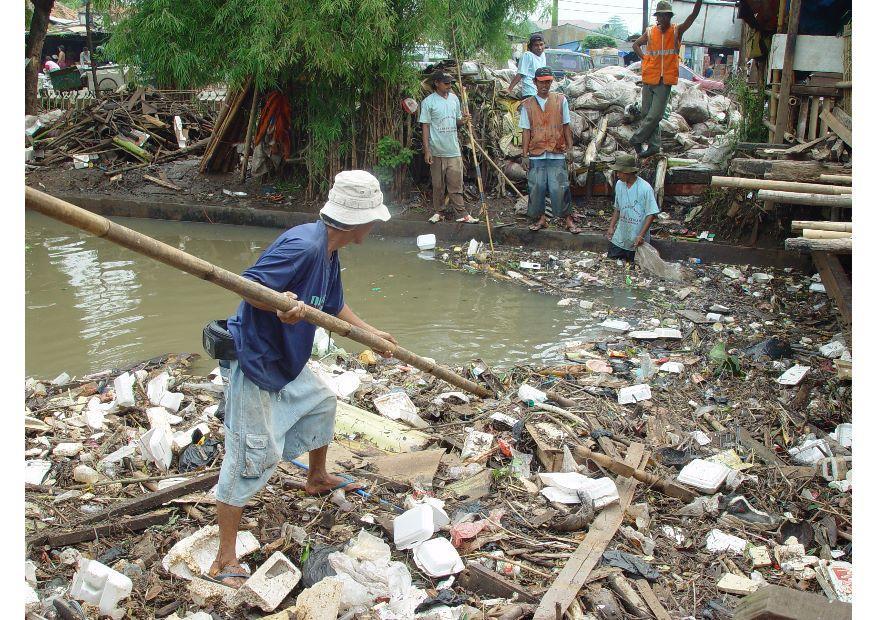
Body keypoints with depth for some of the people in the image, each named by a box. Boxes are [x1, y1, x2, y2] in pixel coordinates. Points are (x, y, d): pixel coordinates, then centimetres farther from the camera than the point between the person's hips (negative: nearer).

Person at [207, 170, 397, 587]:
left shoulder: (328, 256, 6)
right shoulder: (303, 245, -26)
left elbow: (335, 308, 22)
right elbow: (248, 284, -30)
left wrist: (372, 334, 28)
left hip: (288, 361, 11)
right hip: (256, 365, -10)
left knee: (321, 402, 29)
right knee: (250, 457, -7)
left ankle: (317, 478, 55)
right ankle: (224, 562, 3)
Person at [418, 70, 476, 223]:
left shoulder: (454, 98, 9)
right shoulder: (428, 102, -6)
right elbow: (425, 126, -6)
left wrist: (463, 120, -8)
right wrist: (426, 150, -11)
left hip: (454, 150, 3)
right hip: (437, 151, -3)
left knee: (456, 184, 3)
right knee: (438, 184, 6)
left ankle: (461, 213, 6)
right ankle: (439, 211, 19)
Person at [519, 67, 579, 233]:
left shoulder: (561, 100, 5)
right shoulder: (527, 105, 5)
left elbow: (566, 125, 8)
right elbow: (526, 131, 5)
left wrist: (569, 147, 3)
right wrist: (525, 154, 1)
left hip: (557, 153, -1)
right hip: (536, 154, 1)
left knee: (559, 188, -4)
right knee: (536, 187, 3)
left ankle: (568, 219, 4)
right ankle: (540, 218, 18)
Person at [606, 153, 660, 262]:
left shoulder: (645, 188, -18)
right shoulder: (619, 184, 1)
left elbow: (651, 214, -16)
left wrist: (641, 235, -20)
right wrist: (612, 226, 8)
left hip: (637, 241, -5)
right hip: (619, 239, 5)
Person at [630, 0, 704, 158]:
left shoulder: (677, 31, 1)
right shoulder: (650, 32, 5)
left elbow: (694, 15, -12)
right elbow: (635, 45, 21)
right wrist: (644, 58, 5)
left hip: (665, 81, -2)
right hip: (649, 79, 3)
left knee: (654, 116, -7)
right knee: (646, 114, 5)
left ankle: (636, 140, 9)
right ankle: (654, 145, 15)